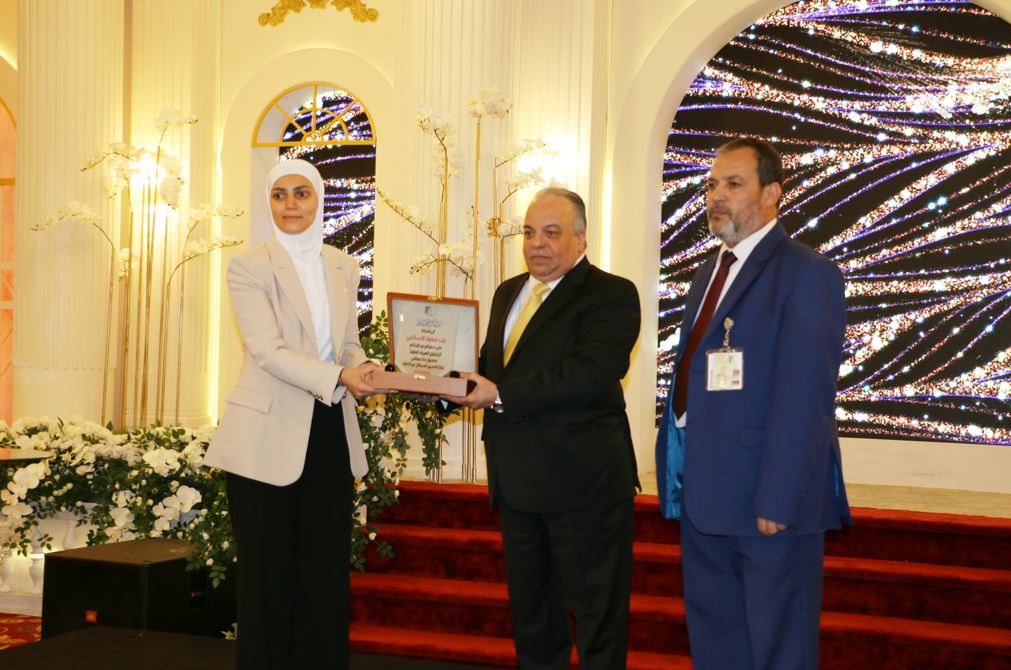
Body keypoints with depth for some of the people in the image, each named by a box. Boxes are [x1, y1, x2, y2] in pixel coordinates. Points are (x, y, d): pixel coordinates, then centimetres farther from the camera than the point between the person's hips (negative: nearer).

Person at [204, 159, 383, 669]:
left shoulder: (343, 266, 10)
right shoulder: (249, 267, -5)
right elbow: (267, 350, -16)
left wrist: (363, 369, -8)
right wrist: (338, 377, -27)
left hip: (330, 433, 5)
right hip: (269, 436, -4)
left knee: (327, 571, 8)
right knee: (269, 573, 4)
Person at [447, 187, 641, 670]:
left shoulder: (611, 295, -11)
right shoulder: (508, 293, 15)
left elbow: (591, 373, -24)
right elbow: (490, 363, 18)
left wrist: (501, 395, -26)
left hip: (583, 482, -8)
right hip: (517, 481, 8)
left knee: (596, 612, 3)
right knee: (530, 611, 19)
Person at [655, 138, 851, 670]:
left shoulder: (805, 273, -12)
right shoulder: (709, 273, 16)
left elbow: (803, 400, -18)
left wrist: (778, 502, -22)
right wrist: (677, 476, 10)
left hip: (765, 494, -8)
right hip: (704, 496, 8)